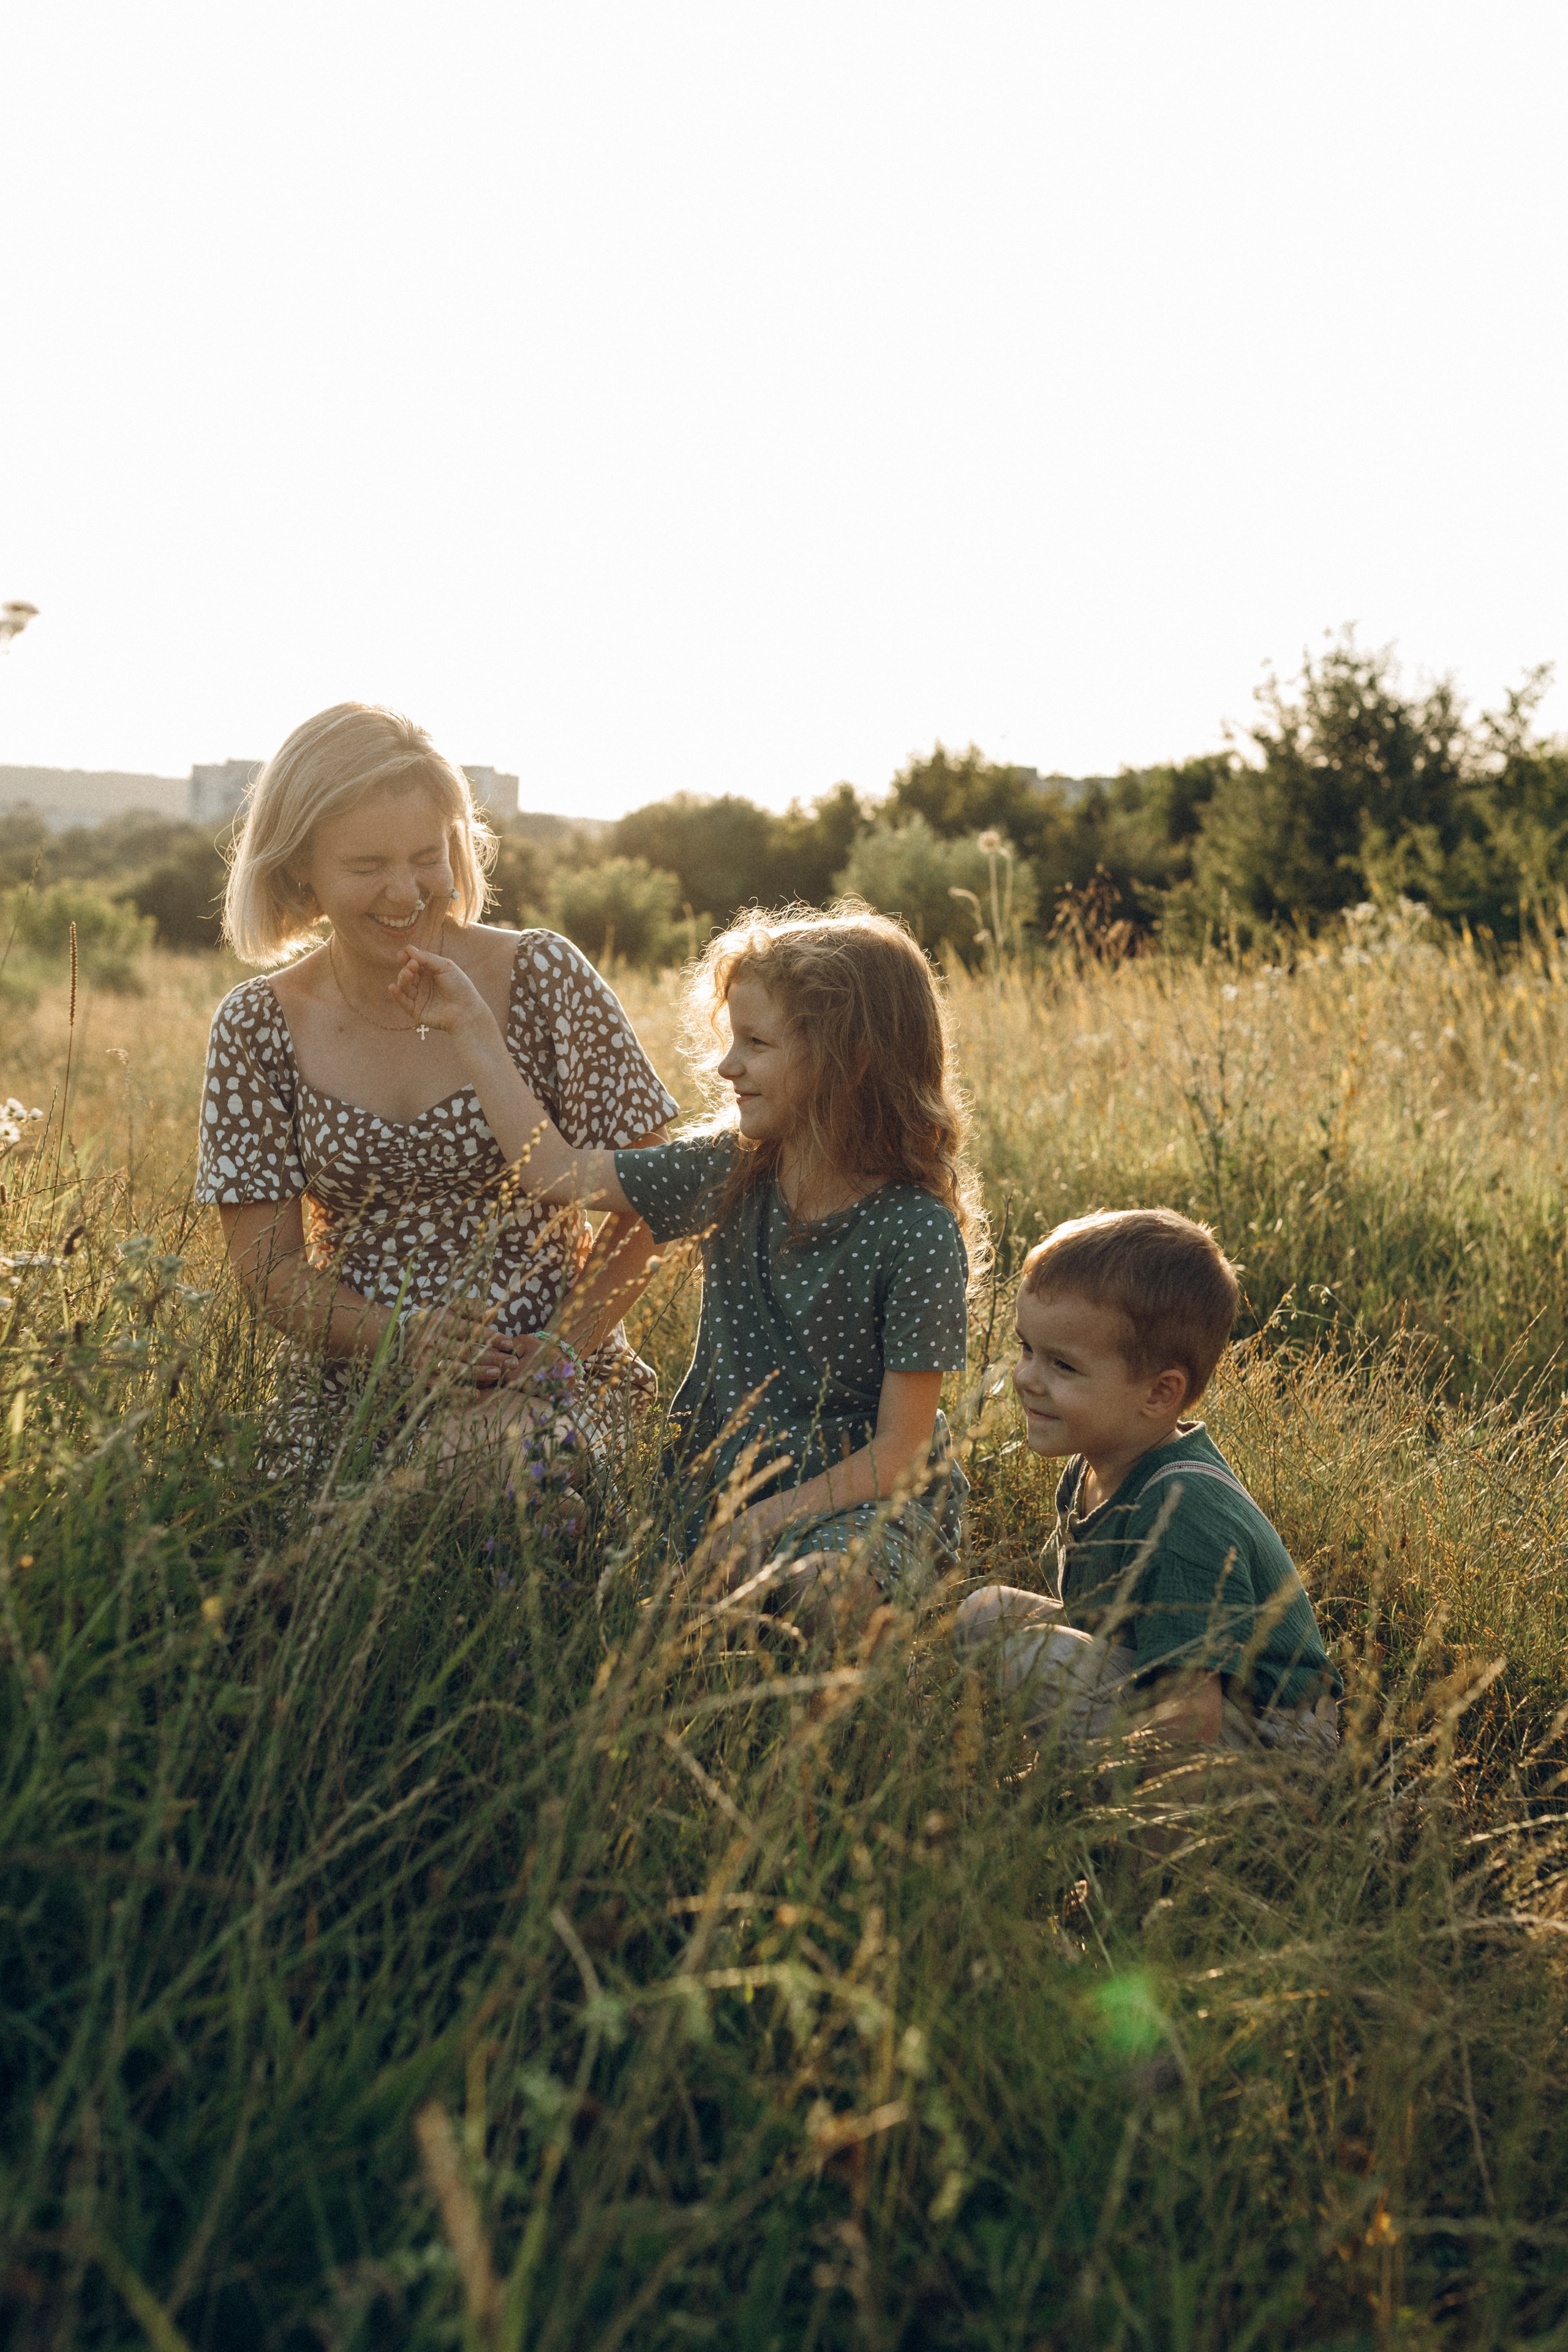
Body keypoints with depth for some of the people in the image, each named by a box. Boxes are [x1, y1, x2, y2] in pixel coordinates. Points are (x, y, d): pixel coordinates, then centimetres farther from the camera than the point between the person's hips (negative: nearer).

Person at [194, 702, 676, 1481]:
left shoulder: (545, 979, -4)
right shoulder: (256, 1029, 1)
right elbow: (268, 1266, 1)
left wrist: (557, 1352, -15)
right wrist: (405, 1339, -17)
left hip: (550, 1382, -1)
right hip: (348, 1381, 1)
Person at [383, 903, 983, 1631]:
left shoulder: (917, 1234, -16)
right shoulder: (730, 1174, 1)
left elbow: (898, 1454, -14)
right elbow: (555, 1171, 11)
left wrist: (762, 1522, -21)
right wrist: (470, 1024, 13)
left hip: (860, 1505, -5)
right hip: (715, 1487, 5)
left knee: (819, 1591, -37)